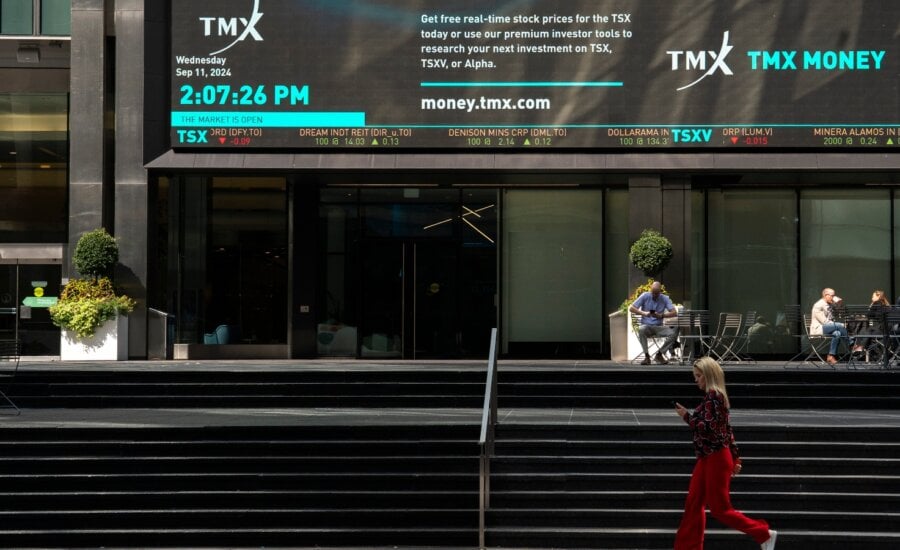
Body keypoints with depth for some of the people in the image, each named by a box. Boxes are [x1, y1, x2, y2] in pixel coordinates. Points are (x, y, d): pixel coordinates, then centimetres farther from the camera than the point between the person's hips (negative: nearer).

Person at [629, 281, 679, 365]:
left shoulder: (665, 299, 0)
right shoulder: (645, 296, -2)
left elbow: (674, 313, -9)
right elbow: (631, 308, -5)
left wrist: (661, 316, -25)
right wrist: (643, 313, -22)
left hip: (659, 327, 2)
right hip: (646, 325, -2)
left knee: (674, 333, -26)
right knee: (641, 330, -38)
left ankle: (659, 354, -7)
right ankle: (646, 356, -25)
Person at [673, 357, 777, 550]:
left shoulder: (713, 396, -17)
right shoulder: (715, 396, 13)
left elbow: (706, 428, -24)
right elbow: (727, 429, 17)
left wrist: (687, 416, -12)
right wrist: (735, 457, 19)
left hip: (716, 458, -10)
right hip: (707, 458, 10)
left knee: (719, 509, -3)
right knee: (693, 504, 8)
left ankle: (764, 534, 5)